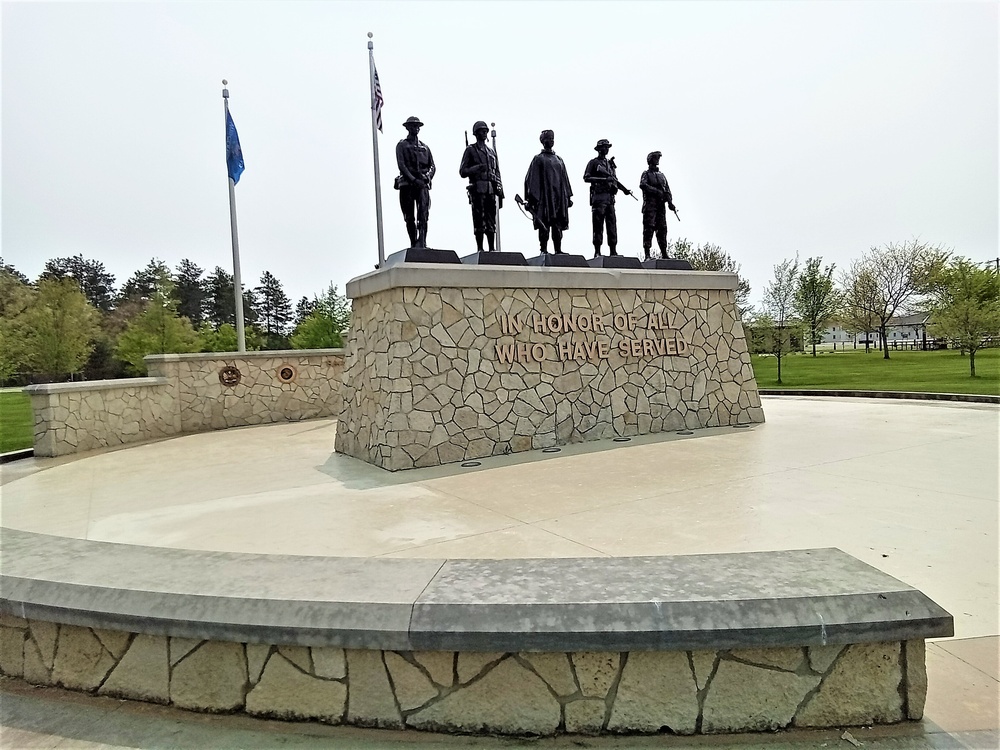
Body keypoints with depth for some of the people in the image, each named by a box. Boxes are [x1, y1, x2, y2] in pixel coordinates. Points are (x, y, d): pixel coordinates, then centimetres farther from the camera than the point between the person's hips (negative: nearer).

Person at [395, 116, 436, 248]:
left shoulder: (425, 147, 20)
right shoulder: (401, 145, 9)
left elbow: (432, 166, 15)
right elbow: (401, 165, -4)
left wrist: (428, 177, -7)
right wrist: (413, 179, -16)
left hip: (423, 184, 2)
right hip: (407, 183, -1)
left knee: (423, 213, -17)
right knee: (409, 217, 1)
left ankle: (422, 241, -26)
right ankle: (413, 244, 7)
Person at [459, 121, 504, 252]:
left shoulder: (492, 152, 23)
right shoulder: (470, 150, 7)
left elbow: (498, 173, 20)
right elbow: (462, 171, 1)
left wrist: (500, 193, 12)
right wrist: (477, 168, -16)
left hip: (491, 191, 5)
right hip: (477, 190, -5)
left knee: (491, 222, 3)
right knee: (479, 221, -7)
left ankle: (492, 249, 5)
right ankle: (480, 249, -5)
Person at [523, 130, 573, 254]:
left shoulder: (559, 160, 20)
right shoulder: (538, 159, 3)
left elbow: (564, 178, 20)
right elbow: (532, 179, -4)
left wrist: (568, 196, 12)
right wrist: (531, 198, -13)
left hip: (559, 197, 5)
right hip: (544, 196, -5)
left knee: (558, 224, 2)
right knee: (544, 224, -6)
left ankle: (558, 250, 4)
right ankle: (544, 250, -4)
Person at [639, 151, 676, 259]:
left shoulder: (662, 175, 24)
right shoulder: (646, 174, 7)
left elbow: (667, 190, 17)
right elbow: (642, 185, -12)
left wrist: (670, 202, 1)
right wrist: (656, 191, -17)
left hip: (661, 205, 5)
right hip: (650, 204, -5)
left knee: (662, 228, 1)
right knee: (649, 228, -10)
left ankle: (664, 253, 3)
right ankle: (647, 254, -11)